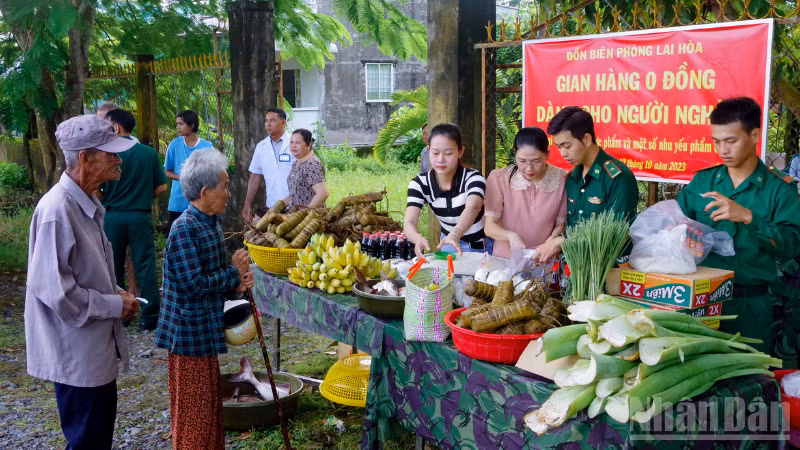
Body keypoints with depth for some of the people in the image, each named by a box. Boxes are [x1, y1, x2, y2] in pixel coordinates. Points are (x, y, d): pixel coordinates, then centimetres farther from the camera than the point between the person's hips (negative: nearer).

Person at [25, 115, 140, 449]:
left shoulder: (86, 202, 6)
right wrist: (114, 305, -17)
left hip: (96, 346, 9)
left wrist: (114, 293, 5)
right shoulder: (57, 211, -25)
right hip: (76, 352, -9)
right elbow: (53, 289, -27)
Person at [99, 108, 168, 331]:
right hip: (141, 216, 1)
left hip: (113, 217, -1)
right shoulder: (149, 153, -2)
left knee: (114, 268, 13)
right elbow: (161, 188, 0)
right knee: (145, 266, 6)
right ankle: (150, 316, 6)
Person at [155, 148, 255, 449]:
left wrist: (236, 284, -5)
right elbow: (193, 285, -25)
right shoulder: (184, 229, -22)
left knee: (210, 402, 20)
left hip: (206, 331, 9)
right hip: (189, 332, -9)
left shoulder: (212, 223, 6)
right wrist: (234, 272, -14)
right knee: (193, 408, 4)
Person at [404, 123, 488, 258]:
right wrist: (418, 238, -51)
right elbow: (409, 223, -28)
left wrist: (455, 235, -62)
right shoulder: (420, 183, -15)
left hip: (480, 246, -2)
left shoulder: (473, 178, -22)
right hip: (448, 245, 2)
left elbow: (471, 209, -42)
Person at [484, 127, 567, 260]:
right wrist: (510, 236, -24)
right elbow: (490, 227, -4)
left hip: (543, 262, 2)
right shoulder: (499, 178, -5)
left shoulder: (562, 180, -5)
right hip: (504, 260, -2)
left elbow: (561, 225, 3)